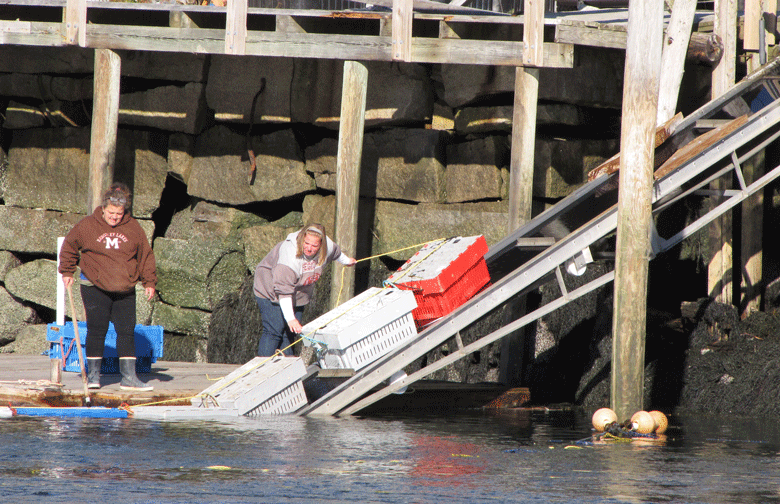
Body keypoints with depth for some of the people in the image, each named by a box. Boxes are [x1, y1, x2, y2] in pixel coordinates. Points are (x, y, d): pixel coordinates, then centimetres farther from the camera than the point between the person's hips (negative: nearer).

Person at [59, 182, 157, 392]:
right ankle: (93, 374, 10)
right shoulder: (87, 226, -2)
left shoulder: (133, 228, 2)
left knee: (127, 331, 0)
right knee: (96, 330, -1)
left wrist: (149, 282, 6)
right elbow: (69, 247, 11)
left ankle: (129, 377, 2)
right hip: (95, 288, -2)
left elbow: (146, 255, 10)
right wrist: (67, 272, 11)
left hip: (125, 291, 2)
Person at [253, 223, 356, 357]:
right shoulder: (289, 255, -37)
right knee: (274, 331, -17)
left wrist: (346, 261, 35)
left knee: (289, 334, 4)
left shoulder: (328, 247, -15)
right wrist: (290, 319, -43)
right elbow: (284, 291, -38)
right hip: (271, 292, -7)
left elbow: (335, 252, 13)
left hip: (297, 295, 7)